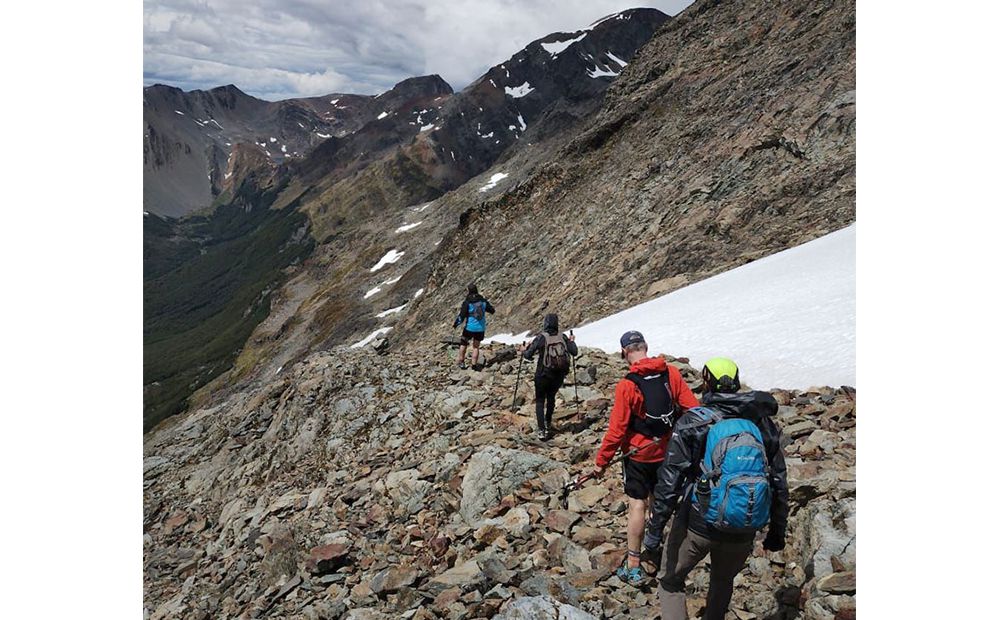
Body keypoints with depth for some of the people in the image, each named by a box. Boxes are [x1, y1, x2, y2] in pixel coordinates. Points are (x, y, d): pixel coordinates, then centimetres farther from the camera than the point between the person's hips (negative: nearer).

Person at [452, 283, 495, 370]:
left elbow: (461, 316, -13)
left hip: (470, 327, -3)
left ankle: (461, 362, 20)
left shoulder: (467, 303, -14)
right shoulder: (483, 301, -3)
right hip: (481, 328, 3)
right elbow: (492, 310, 8)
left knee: (463, 344, 18)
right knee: (476, 346, 15)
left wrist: (455, 324, 3)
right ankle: (474, 364, 14)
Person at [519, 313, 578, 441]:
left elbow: (528, 355, -15)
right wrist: (572, 341, 17)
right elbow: (574, 352, -1)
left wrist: (523, 351, 7)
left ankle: (542, 430, -3)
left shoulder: (541, 338, -13)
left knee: (540, 401, 10)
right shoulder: (563, 337, -5)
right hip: (559, 375, 3)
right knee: (551, 397, 26)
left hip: (543, 375, -3)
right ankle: (548, 424, 39)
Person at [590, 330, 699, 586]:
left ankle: (633, 567, 6)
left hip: (639, 454, -4)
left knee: (637, 505, 2)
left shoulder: (627, 385, -19)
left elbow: (617, 429, -17)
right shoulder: (671, 373, -8)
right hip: (668, 452, 4)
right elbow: (693, 408, -5)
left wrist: (602, 461, -7)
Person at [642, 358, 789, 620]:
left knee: (671, 580, 17)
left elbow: (669, 479, -12)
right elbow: (780, 483, 7)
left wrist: (654, 529, -7)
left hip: (699, 523, -4)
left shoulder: (693, 421, -8)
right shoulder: (764, 423, 3)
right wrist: (777, 531, 18)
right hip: (744, 531, 4)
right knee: (724, 579, 30)